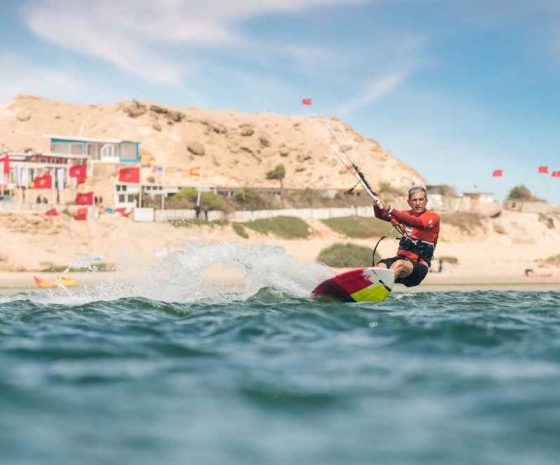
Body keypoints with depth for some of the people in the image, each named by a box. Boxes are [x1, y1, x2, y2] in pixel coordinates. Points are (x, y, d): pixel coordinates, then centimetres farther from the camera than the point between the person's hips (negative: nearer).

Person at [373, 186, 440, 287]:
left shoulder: (433, 217, -2)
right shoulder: (406, 214, 17)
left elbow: (416, 223, -23)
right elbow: (380, 215, 13)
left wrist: (391, 211, -33)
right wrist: (377, 205, -10)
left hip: (419, 265, -6)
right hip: (401, 257, 6)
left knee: (399, 264, -36)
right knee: (380, 266, -25)